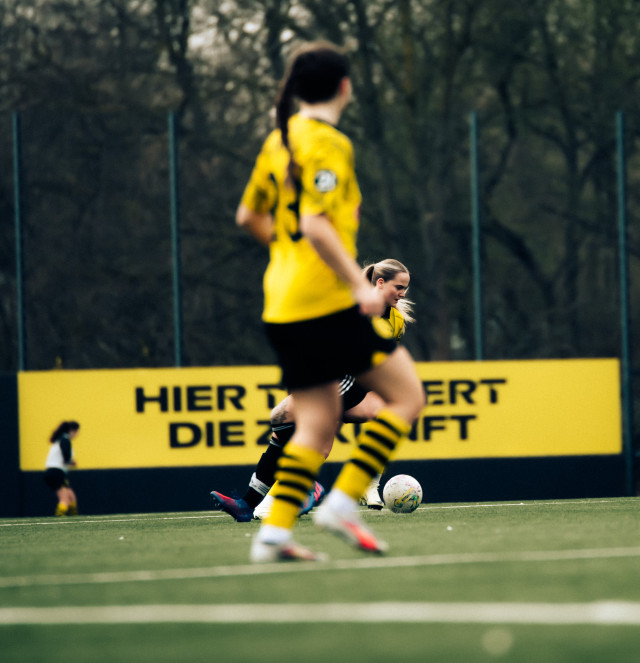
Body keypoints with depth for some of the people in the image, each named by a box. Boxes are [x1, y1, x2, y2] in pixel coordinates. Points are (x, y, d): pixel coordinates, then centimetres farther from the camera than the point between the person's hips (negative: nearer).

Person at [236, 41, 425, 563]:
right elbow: (316, 224, -22)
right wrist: (359, 284, -24)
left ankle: (274, 533, 0)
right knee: (407, 396, -1)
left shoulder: (279, 140, 14)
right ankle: (343, 503, -10)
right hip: (327, 300, -9)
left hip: (283, 305, 9)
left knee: (317, 422, 10)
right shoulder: (328, 144, -11)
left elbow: (249, 216, 23)